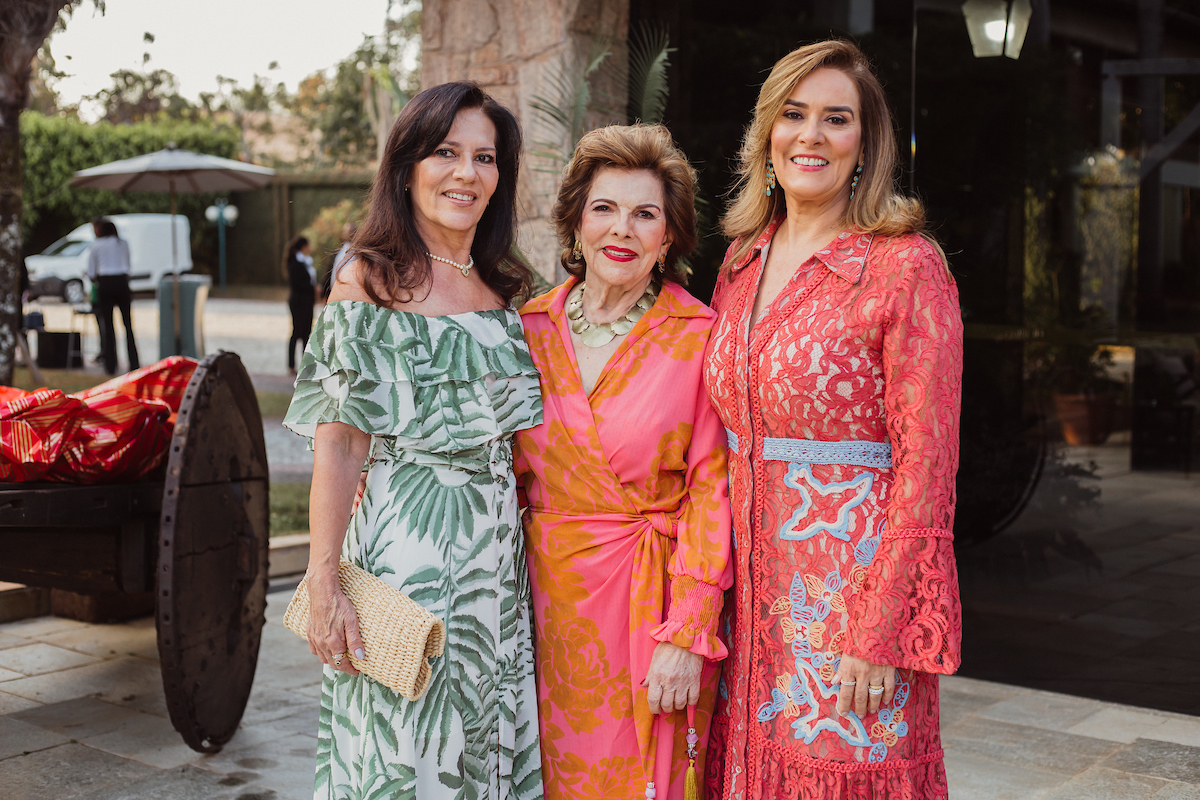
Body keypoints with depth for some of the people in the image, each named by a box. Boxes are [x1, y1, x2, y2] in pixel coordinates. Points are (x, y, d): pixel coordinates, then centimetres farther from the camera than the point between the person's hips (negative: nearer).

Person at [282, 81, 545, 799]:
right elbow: (338, 443, -11)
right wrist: (324, 586, -16)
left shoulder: (502, 291, 12)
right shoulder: (370, 281, -6)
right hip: (403, 541, -5)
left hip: (496, 546, 6)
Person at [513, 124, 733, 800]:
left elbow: (710, 493, -9)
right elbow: (511, 474, 10)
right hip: (553, 601, 3)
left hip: (654, 599, -3)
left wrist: (686, 635, -14)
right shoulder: (531, 329, 4)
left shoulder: (700, 338, -7)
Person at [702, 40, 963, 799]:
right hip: (757, 579, 6)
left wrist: (881, 637, -17)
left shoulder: (906, 266, -10)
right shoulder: (743, 261, 9)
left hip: (855, 578, -5)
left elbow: (926, 461, -13)